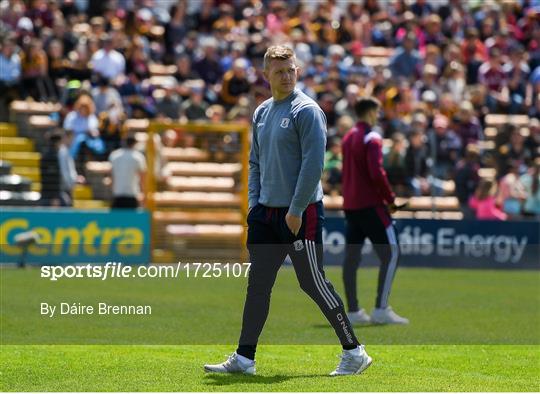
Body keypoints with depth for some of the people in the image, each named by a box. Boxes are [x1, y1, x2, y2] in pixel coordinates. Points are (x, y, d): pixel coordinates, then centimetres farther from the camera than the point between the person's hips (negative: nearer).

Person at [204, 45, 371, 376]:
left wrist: (296, 210, -17)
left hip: (302, 213, -7)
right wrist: (254, 204, 10)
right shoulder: (261, 113, 13)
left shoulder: (307, 110, -9)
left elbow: (314, 163, -15)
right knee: (258, 285, 7)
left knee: (313, 283, -4)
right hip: (267, 213, 7)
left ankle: (354, 352, 6)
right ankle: (244, 358, 11)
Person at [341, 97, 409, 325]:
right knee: (390, 254, -5)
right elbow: (376, 173, -21)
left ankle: (353, 311, 6)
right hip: (370, 204, -9)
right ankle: (381, 309, -13)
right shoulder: (372, 138, -10)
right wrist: (391, 199, -11)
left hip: (350, 204, 9)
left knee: (351, 257, 6)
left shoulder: (348, 138, 17)